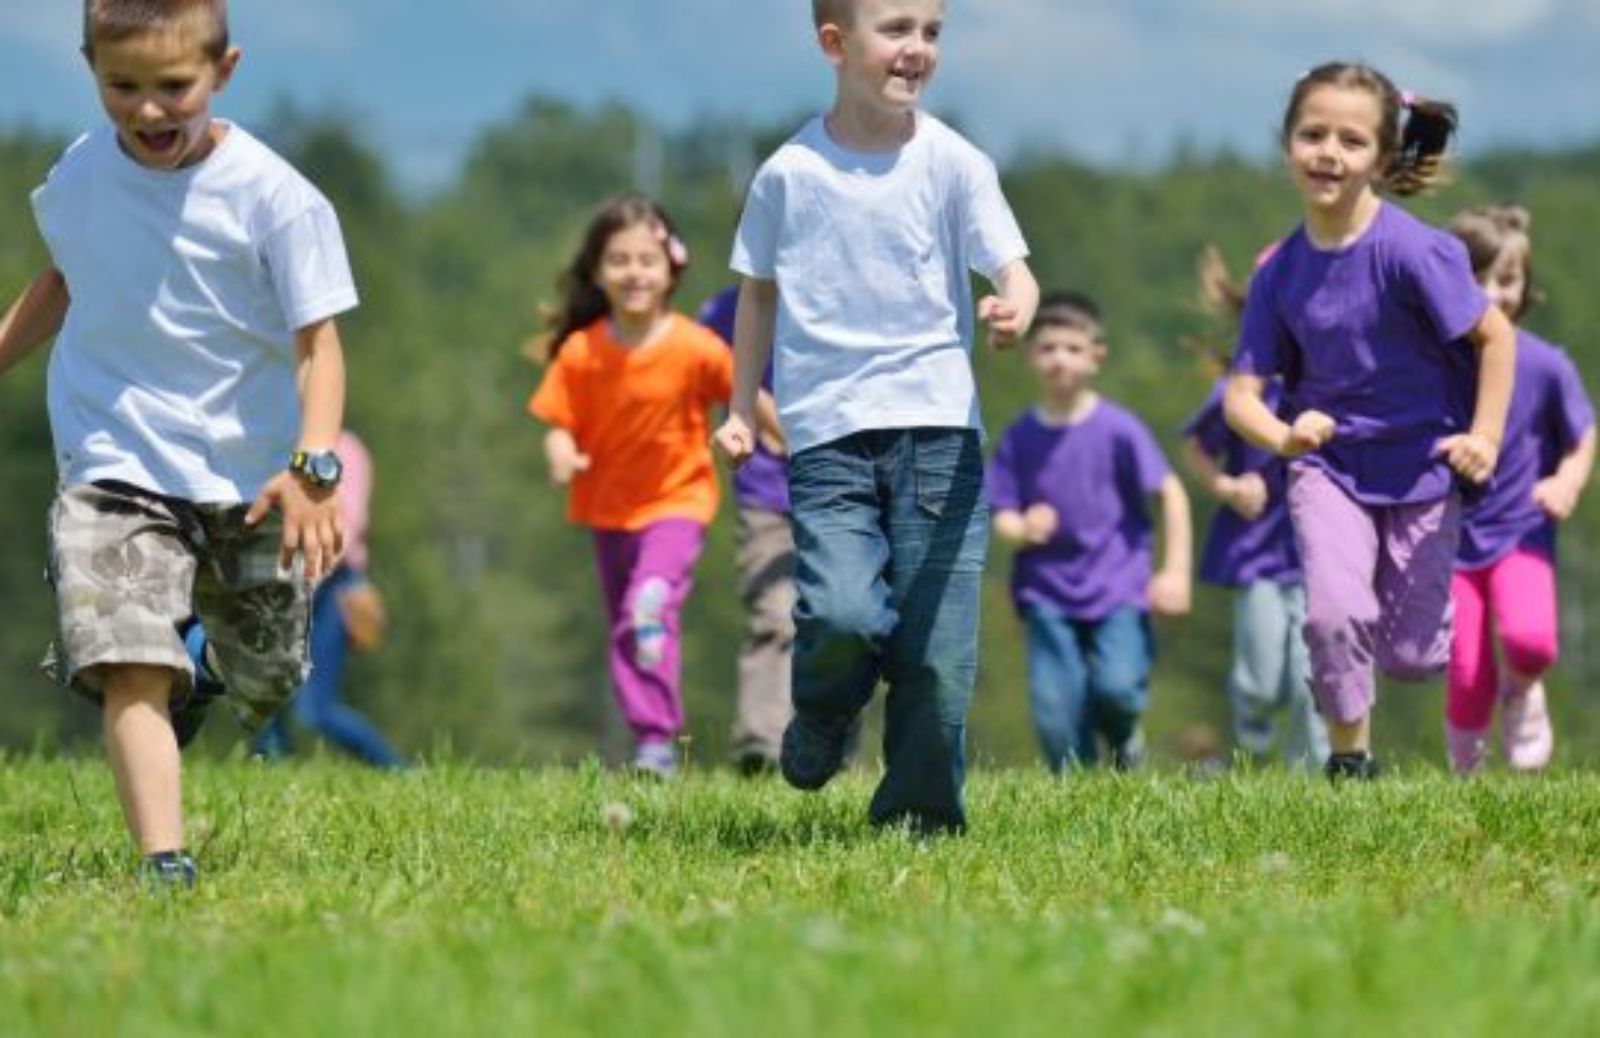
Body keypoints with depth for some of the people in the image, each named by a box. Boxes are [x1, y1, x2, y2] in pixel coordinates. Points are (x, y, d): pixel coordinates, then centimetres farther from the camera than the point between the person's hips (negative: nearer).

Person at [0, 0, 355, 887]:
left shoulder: (273, 197, -16)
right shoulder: (80, 176, -2)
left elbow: (317, 342, -17)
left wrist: (313, 466, -31)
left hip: (247, 473, -1)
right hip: (113, 469, 1)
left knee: (266, 684, 18)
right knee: (128, 666, -22)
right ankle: (165, 864, -26)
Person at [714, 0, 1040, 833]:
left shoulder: (952, 162, 1)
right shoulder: (788, 174, 3)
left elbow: (1012, 269, -4)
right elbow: (759, 293, 16)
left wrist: (1014, 308, -28)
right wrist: (741, 411, 15)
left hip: (937, 427, 1)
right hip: (826, 435, 0)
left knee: (937, 644, -3)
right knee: (841, 614, -20)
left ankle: (920, 819, 16)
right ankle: (825, 714, 15)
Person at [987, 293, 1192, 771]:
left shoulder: (1117, 429, -5)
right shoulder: (1020, 437, 3)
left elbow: (1171, 493, 1)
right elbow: (1002, 517, 5)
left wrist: (1174, 571, -4)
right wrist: (1021, 529, -20)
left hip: (1118, 585, -2)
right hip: (1048, 592, 2)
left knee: (1116, 685, -20)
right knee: (1055, 710, -7)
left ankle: (1124, 738, 14)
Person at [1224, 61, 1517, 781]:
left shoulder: (1409, 250, -21)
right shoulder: (1280, 274, -9)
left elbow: (1495, 335, -11)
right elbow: (1241, 393, -9)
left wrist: (1485, 437, -16)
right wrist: (1282, 436, -29)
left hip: (1421, 462, -2)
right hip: (1328, 462, 2)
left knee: (1412, 657, 3)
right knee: (1335, 614, -19)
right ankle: (1349, 760, 4)